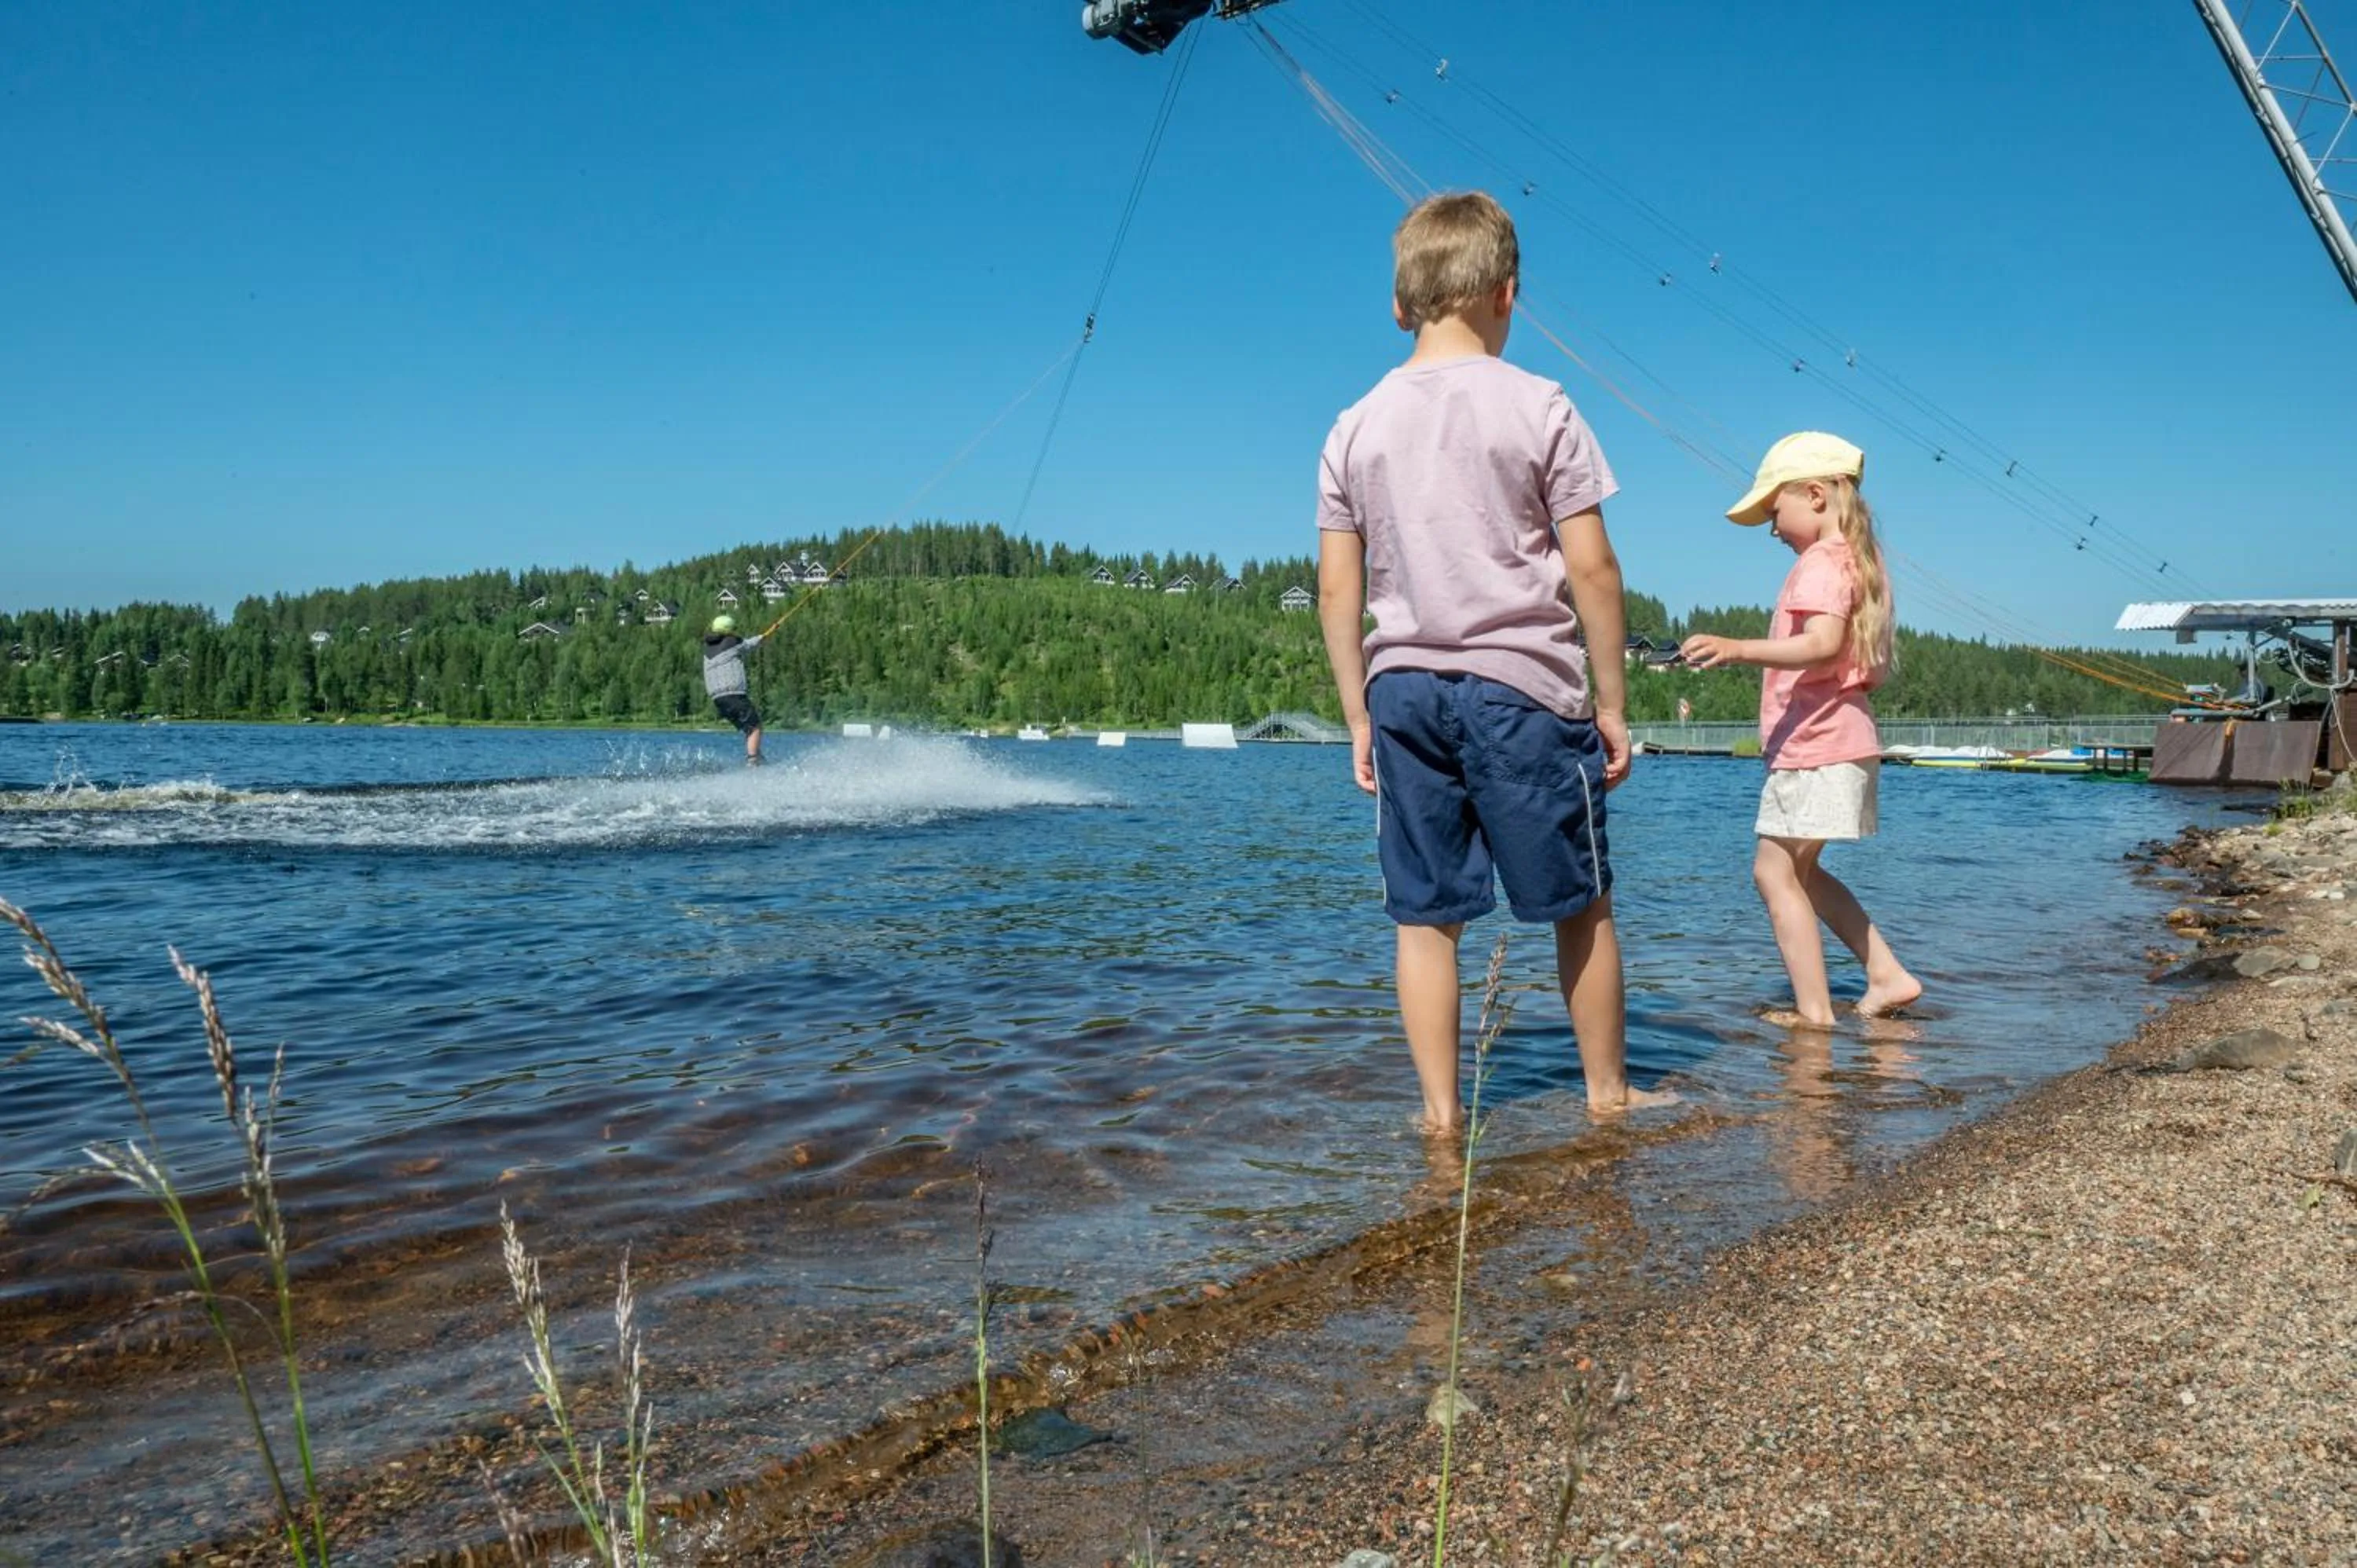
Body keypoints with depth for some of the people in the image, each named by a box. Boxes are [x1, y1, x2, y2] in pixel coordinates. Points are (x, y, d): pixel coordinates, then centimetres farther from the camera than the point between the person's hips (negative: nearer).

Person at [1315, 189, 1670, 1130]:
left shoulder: (1356, 425, 6)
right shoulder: (1539, 407, -3)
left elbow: (1337, 590, 5)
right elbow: (1591, 569, -6)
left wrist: (1359, 716, 11)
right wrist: (1610, 701, 2)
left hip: (1402, 690, 3)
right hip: (1523, 684, -3)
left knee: (1424, 914, 8)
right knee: (1580, 903, 11)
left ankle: (1440, 1110, 12)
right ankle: (1608, 1092, 23)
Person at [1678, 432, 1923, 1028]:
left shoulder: (1821, 561, -12)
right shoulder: (1858, 560, 19)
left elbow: (1823, 643, -28)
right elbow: (1874, 669, 20)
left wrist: (1738, 649, -37)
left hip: (1815, 744, -10)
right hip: (1842, 741, 10)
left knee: (1775, 870, -6)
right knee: (1797, 870, 18)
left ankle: (1815, 1010, -6)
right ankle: (1887, 974, 18)